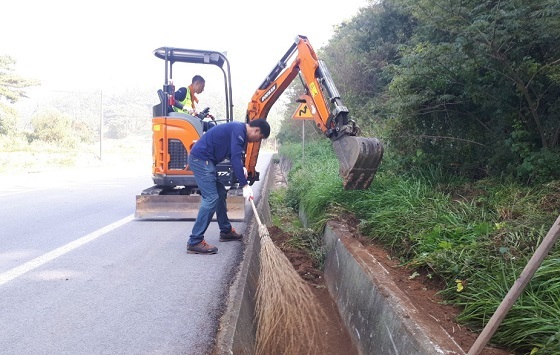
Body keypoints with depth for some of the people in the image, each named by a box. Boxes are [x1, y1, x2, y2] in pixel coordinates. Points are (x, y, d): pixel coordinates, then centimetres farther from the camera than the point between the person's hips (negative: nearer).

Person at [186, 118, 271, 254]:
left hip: (202, 159, 11)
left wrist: (242, 168, 5)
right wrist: (245, 185, -23)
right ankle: (194, 242, -14)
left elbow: (233, 156, 24)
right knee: (211, 198, -15)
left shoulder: (239, 130, 16)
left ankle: (226, 231, 29)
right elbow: (235, 159, -24)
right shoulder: (238, 130, -16)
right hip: (200, 158, -11)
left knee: (221, 193, 17)